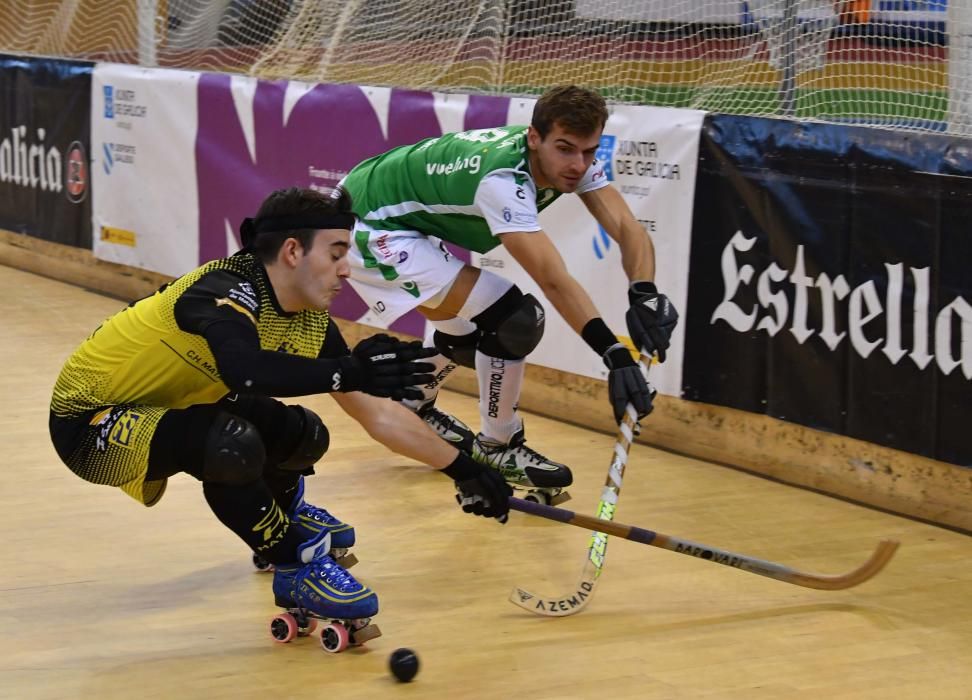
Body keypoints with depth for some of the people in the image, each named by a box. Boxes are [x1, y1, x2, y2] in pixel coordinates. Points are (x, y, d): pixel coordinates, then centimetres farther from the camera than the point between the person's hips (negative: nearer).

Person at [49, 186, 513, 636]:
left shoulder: (311, 321, -4)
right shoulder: (224, 291, -29)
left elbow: (378, 413, 3)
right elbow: (245, 371, -51)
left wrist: (462, 469, 3)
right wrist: (348, 373, -56)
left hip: (167, 408, 8)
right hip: (88, 422, -8)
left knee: (301, 435, 0)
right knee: (231, 444, -33)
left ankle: (281, 514, 35)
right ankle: (297, 567, -11)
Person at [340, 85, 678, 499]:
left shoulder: (569, 158, -11)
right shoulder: (502, 179, -36)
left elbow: (629, 230, -20)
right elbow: (552, 279, -44)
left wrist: (644, 294, -39)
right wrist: (614, 353, -52)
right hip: (369, 228, -9)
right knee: (514, 319, -18)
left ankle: (410, 409, 49)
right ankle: (498, 449, 0)